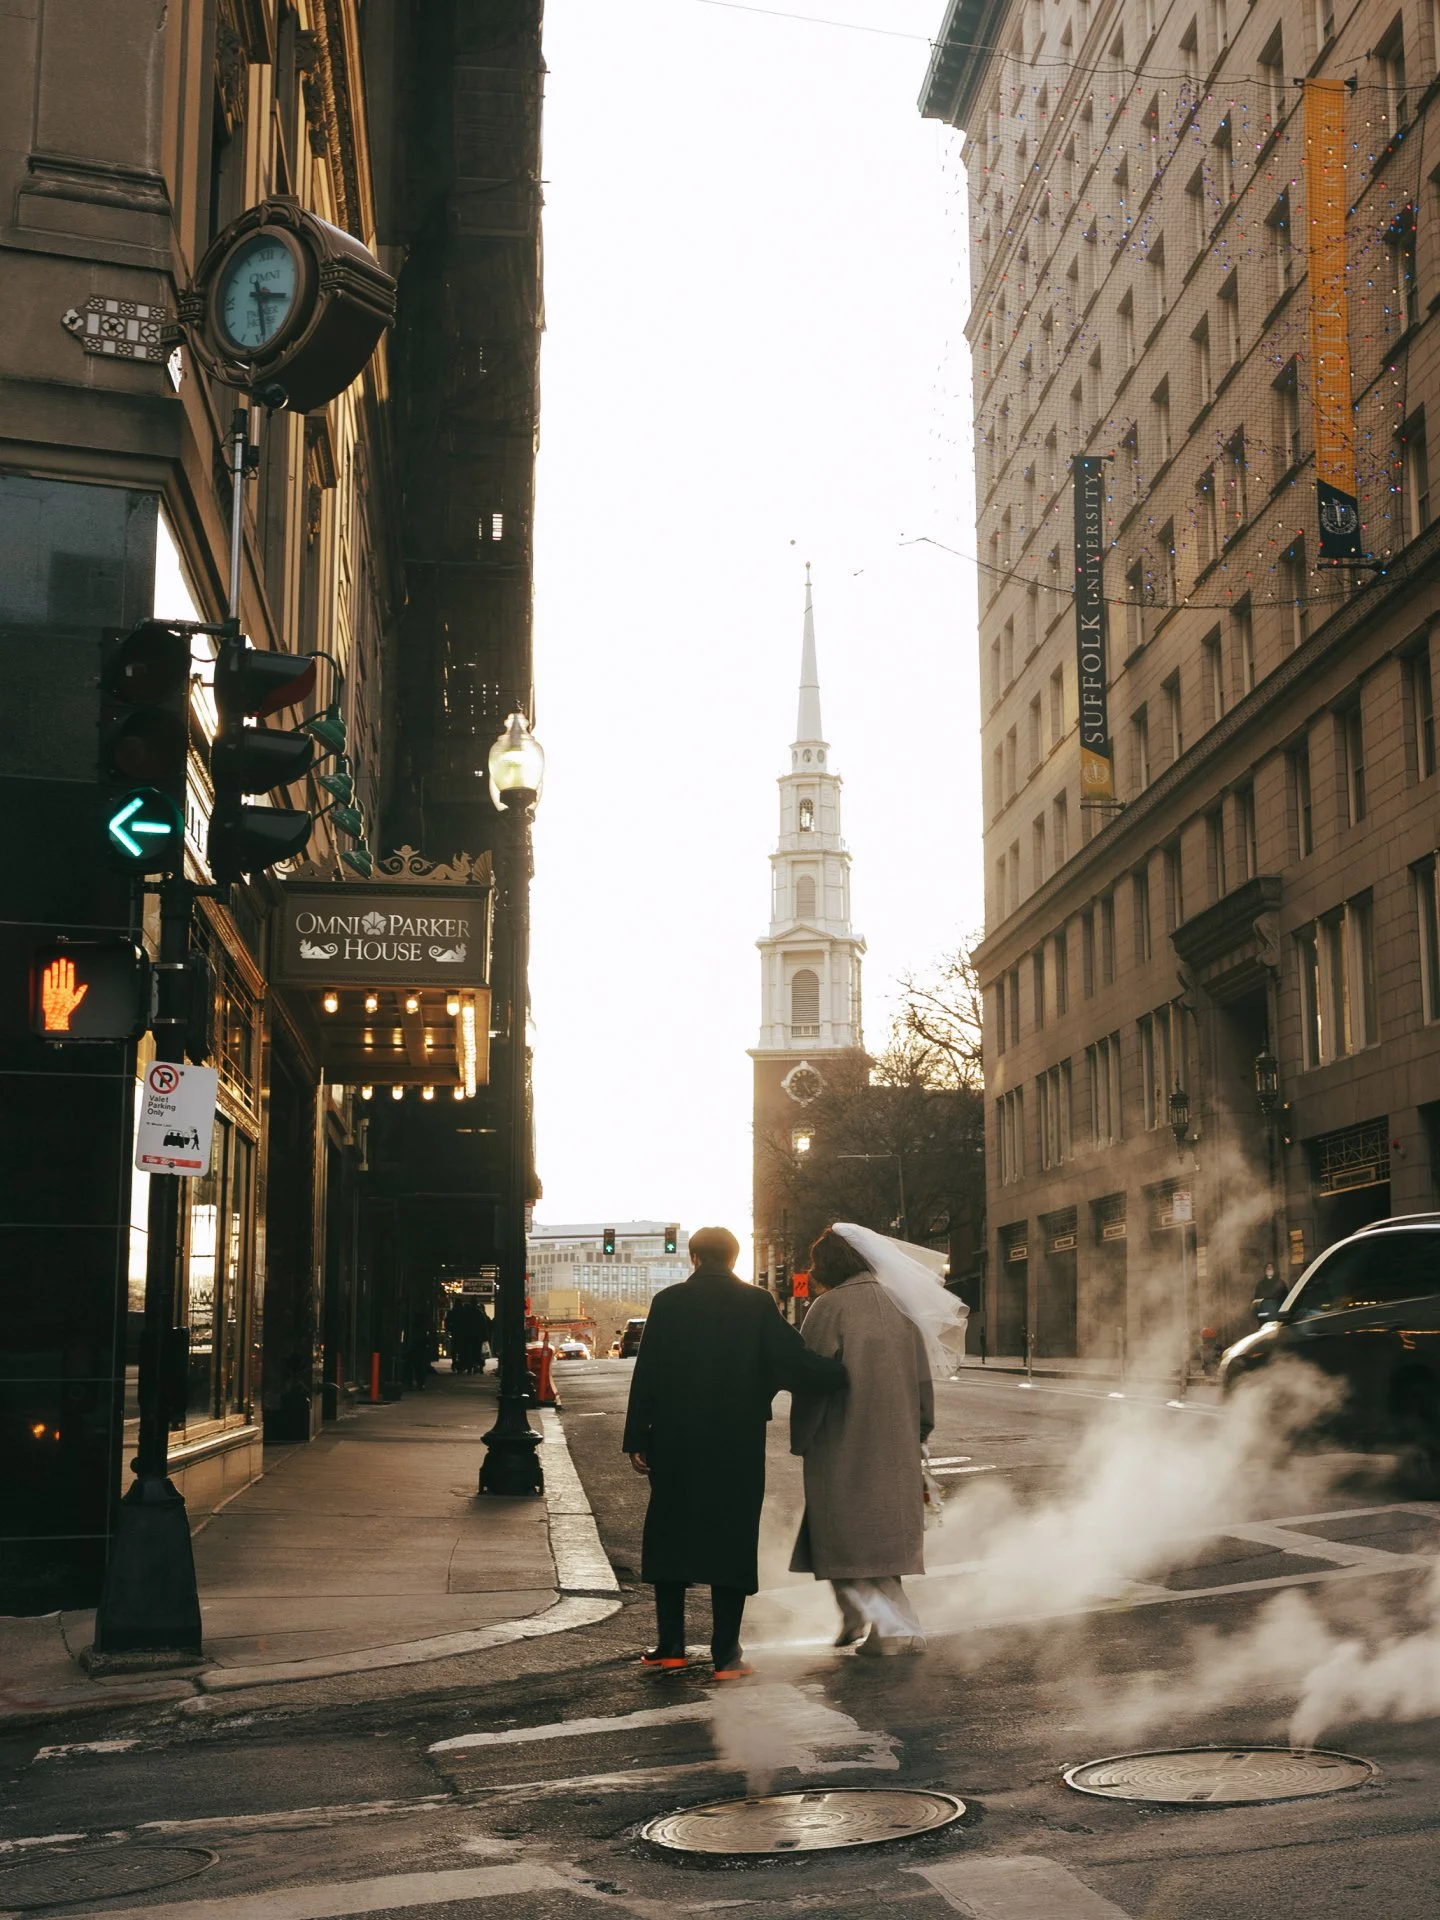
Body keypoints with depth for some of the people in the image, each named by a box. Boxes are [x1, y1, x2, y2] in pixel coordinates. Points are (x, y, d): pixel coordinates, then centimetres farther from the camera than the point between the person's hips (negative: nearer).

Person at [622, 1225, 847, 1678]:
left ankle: (670, 1645, 13)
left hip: (675, 1445, 1)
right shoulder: (757, 1304, -3)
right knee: (732, 1543, 5)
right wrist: (839, 1373, 8)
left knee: (669, 1539, 12)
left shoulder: (668, 1302, -1)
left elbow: (646, 1375, -2)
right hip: (738, 1448, -1)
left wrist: (637, 1439, 2)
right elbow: (796, 1361, -8)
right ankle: (725, 1653, 4)